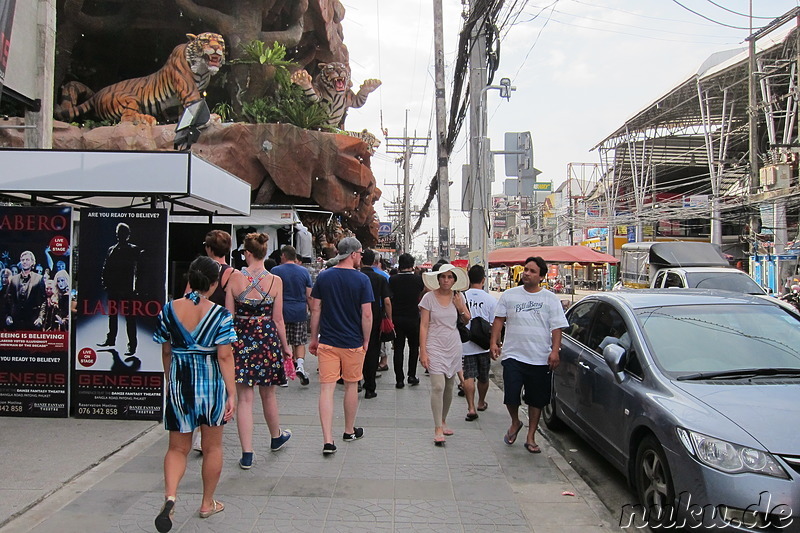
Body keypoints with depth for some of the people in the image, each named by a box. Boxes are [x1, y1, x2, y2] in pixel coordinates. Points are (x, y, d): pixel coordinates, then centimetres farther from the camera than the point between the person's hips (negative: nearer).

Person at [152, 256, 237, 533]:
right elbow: (224, 356, -14)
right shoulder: (219, 314, -12)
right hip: (211, 383, -2)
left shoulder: (169, 310, -2)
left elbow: (166, 351, 7)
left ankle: (170, 495, -10)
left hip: (178, 383, 2)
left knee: (178, 448, 14)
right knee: (212, 447, 15)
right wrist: (232, 394, -9)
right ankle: (207, 503, 29)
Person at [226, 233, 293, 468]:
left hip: (241, 339, 0)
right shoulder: (275, 281, -7)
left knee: (244, 399, 5)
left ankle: (247, 454, 6)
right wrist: (285, 345, 10)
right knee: (268, 394, 19)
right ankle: (276, 437, 40)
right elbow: (278, 319, -3)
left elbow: (229, 315, -3)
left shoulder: (235, 278, -7)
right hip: (267, 339, 1)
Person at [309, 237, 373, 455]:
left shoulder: (323, 276, 0)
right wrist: (366, 341, 3)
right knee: (351, 386, 15)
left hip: (327, 342, 2)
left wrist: (314, 338, 11)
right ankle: (349, 431, 30)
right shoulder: (362, 279, -8)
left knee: (326, 388, 0)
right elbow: (367, 314, -10)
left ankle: (328, 440, -6)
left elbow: (316, 310, 2)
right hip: (353, 343, -1)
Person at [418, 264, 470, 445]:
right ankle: (438, 429, -5)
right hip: (435, 346, -4)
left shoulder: (458, 297, 4)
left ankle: (443, 421, 29)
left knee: (449, 387, 12)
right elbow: (424, 326, -7)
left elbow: (467, 321, 15)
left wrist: (461, 308, -5)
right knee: (438, 386, -12)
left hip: (453, 346, 4)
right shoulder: (429, 297, -7)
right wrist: (423, 351, -11)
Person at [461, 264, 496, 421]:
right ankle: (481, 403, 36)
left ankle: (471, 407, -11)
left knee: (469, 376, 1)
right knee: (483, 376, 17)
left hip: (466, 344, -1)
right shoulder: (491, 299, -8)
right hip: (484, 344, 1)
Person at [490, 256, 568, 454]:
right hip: (513, 356, 0)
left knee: (537, 400, 9)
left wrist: (555, 351, -11)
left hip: (540, 359, 0)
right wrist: (494, 342, -3)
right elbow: (499, 319, 8)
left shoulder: (551, 299, 3)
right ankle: (515, 423, 24)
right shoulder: (510, 295, 6)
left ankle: (531, 438, 24)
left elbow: (557, 327, 0)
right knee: (511, 396, -7)